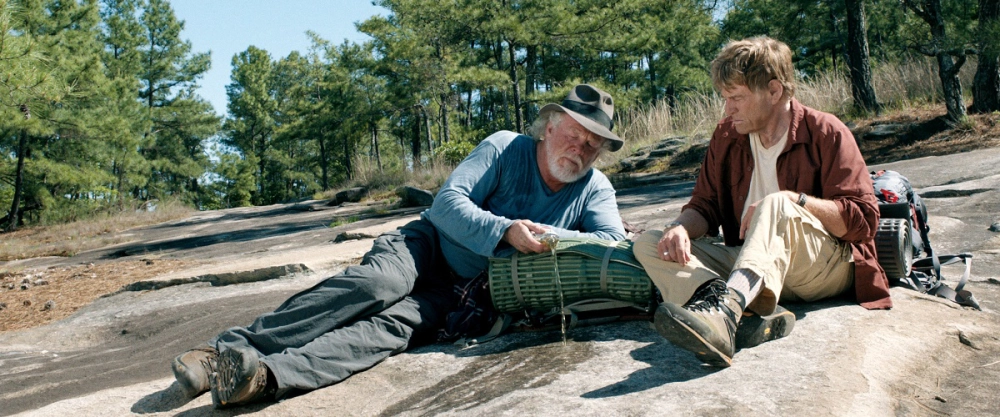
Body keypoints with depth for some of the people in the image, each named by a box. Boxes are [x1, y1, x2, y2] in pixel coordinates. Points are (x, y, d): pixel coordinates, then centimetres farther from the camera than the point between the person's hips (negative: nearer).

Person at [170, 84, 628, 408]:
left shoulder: (595, 189, 4)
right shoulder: (505, 149, -4)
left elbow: (615, 245, -10)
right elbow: (448, 201, -12)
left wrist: (554, 237, -25)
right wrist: (503, 231, -29)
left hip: (466, 293, 1)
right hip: (431, 246, -1)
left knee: (396, 324, -30)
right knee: (377, 283, -34)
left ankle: (266, 375, -52)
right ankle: (231, 347, -36)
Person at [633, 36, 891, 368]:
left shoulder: (826, 133, -3)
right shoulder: (726, 136, 11)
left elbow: (864, 219, -9)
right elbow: (705, 205, 9)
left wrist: (794, 201, -23)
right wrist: (681, 228, -14)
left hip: (829, 267, -5)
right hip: (747, 261, 5)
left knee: (776, 205, -35)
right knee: (648, 244, -14)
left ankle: (725, 307, -61)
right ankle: (756, 313, -41)